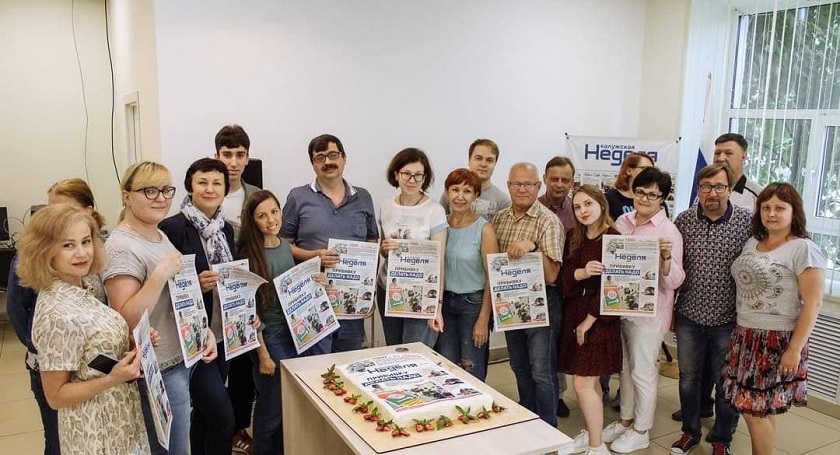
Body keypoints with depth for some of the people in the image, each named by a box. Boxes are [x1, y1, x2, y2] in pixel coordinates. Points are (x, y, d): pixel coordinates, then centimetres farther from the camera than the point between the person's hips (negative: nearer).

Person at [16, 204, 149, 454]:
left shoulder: (80, 292, -1)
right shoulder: (58, 314, -26)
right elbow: (55, 396, -19)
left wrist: (134, 345, -5)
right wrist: (113, 379, -30)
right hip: (96, 434, -8)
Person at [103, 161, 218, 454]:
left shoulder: (161, 236, 8)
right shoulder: (122, 247, -20)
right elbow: (126, 320, -26)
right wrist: (162, 273, -29)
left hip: (184, 358, 9)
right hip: (159, 372, -9)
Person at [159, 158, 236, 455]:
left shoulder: (226, 229, 7)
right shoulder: (172, 227, -14)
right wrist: (195, 285, -28)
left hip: (222, 334, 7)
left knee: (204, 412, 18)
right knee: (222, 416, -4)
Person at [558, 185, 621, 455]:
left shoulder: (613, 238, -13)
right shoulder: (574, 237, 7)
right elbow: (564, 275, 2)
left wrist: (589, 321, -13)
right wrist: (581, 272, -21)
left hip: (599, 318, -6)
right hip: (574, 313, 6)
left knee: (583, 382, -5)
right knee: (588, 380, 15)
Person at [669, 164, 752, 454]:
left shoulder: (748, 222, -9)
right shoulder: (683, 220, -3)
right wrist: (669, 309, 6)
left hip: (729, 320, -2)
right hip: (689, 316, 2)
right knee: (688, 378, 16)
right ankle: (690, 431, 36)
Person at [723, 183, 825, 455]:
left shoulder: (803, 249, -11)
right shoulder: (752, 242, 10)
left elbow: (813, 303, -14)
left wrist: (795, 349, -16)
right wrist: (740, 333, 10)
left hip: (777, 341, -6)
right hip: (745, 336, 6)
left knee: (757, 411, -1)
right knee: (749, 408, 11)